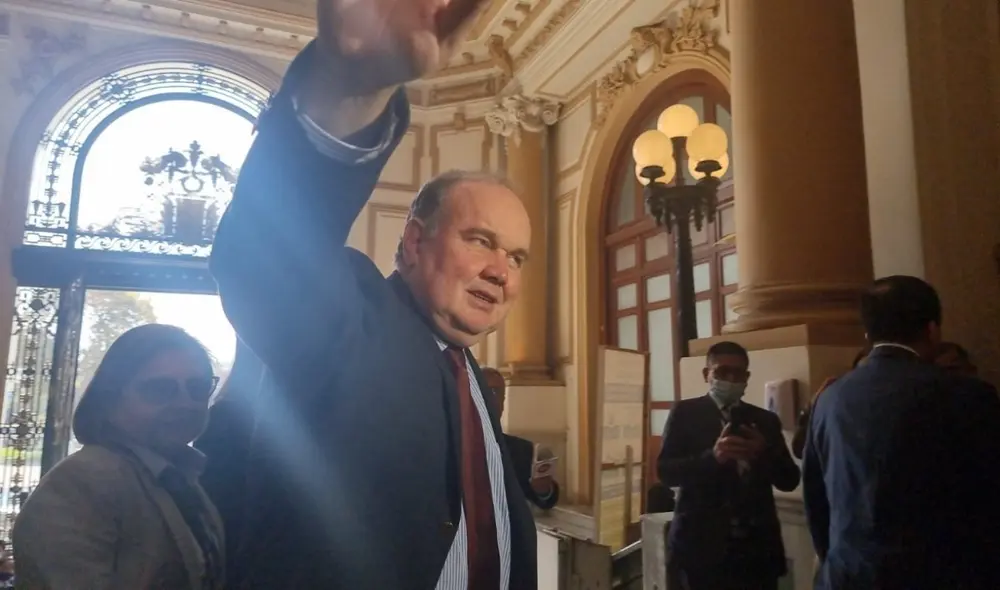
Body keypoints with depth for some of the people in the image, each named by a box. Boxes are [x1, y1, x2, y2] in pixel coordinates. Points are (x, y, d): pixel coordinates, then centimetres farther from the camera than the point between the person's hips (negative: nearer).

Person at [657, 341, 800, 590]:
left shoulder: (765, 420, 12)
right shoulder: (685, 413, 1)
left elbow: (790, 480, 9)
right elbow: (665, 471, -7)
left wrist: (765, 453, -11)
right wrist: (712, 456, -22)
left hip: (757, 544, 3)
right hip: (702, 543, -3)